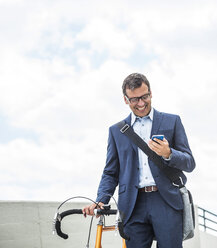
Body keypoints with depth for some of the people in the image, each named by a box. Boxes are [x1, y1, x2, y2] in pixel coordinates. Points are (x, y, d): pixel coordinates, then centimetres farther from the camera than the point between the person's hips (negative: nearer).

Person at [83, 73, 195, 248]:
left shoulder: (172, 121, 11)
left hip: (167, 202, -1)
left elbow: (189, 163, 8)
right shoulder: (116, 130, 17)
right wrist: (101, 200, -2)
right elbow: (110, 173, 16)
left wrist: (168, 154, -13)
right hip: (134, 206, 2)